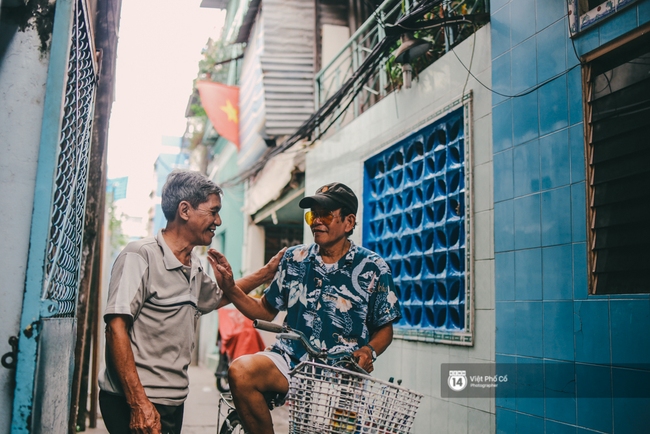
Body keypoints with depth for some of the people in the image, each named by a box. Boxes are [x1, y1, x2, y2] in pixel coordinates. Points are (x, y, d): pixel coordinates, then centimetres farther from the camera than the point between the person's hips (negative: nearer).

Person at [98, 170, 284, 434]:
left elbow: (215, 297, 33)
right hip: (133, 403, -8)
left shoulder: (194, 267, 13)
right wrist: (139, 403, -24)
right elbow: (116, 328, -19)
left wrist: (266, 273, 27)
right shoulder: (141, 256, -13)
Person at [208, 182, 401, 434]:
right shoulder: (294, 259, 10)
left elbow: (385, 328, 8)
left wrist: (370, 350, -13)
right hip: (291, 360, 3)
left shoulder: (373, 269, 2)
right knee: (240, 370, -28)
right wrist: (230, 288, 1)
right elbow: (266, 310, 15)